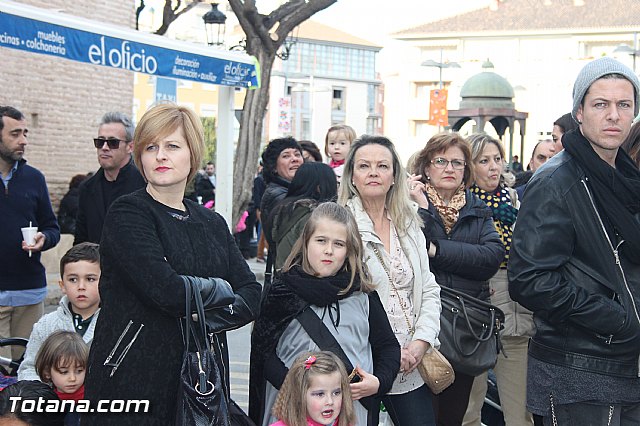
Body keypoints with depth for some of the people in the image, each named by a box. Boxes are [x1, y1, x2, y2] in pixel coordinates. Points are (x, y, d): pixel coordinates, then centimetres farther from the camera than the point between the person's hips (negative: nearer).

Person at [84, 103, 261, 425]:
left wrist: (208, 318, -13)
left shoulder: (212, 223, 11)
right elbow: (165, 290, -20)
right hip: (133, 378, -5)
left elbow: (252, 296, 4)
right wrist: (220, 289, -4)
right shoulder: (127, 214, -7)